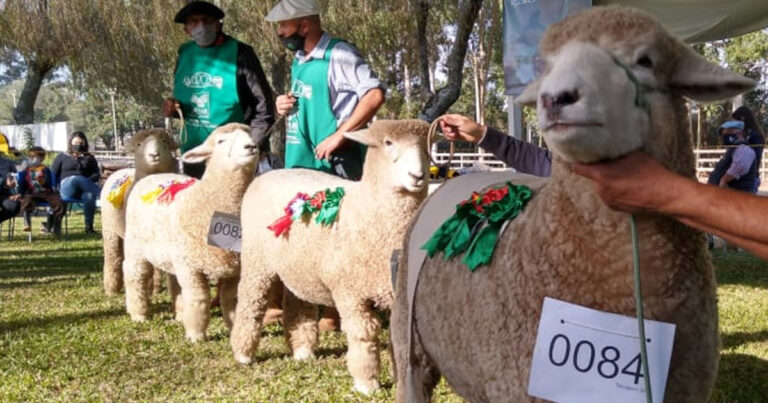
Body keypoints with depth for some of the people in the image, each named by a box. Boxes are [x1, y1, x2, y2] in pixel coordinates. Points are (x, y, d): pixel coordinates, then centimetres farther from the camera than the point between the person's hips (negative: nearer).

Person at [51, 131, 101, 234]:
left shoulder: (90, 158, 26)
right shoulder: (62, 156, 23)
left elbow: (97, 175, 14)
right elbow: (52, 175, 17)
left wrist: (88, 181, -7)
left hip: (85, 188, 1)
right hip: (67, 189, -1)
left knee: (89, 196, -39)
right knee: (76, 179, -39)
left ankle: (89, 226, -36)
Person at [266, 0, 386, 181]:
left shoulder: (338, 54, -12)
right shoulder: (299, 60, 13)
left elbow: (375, 95, -20)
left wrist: (339, 136, -22)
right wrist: (284, 104, 5)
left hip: (334, 164, -8)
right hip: (301, 161, 8)